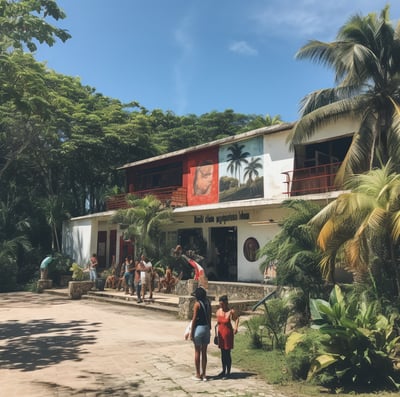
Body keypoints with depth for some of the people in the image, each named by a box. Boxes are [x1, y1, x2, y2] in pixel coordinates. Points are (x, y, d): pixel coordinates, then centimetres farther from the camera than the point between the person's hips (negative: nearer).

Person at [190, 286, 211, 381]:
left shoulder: (197, 304, -12)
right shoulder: (208, 303, 6)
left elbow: (194, 318, -13)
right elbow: (209, 318, 9)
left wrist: (191, 332, -8)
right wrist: (209, 329, 18)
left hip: (198, 327, -6)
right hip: (206, 328, 6)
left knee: (197, 352, 5)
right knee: (204, 352, 12)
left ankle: (198, 375, 10)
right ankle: (203, 374, 17)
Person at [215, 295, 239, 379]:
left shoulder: (231, 312, -15)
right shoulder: (218, 311, 0)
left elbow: (237, 319, 2)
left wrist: (236, 327, -11)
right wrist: (217, 333, 15)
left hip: (228, 333, -5)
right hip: (220, 333, 5)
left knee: (227, 353, 0)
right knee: (222, 353, 15)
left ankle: (228, 372, 12)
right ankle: (223, 370, 29)